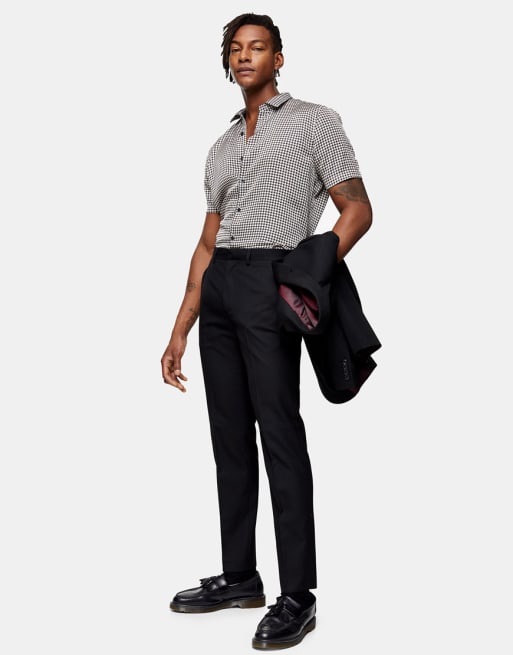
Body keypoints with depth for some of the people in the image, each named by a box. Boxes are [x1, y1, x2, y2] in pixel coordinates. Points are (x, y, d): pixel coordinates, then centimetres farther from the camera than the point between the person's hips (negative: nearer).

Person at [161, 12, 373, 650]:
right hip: (218, 285, 7)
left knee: (280, 436, -8)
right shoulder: (222, 148, 22)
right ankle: (239, 577, 18)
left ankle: (298, 595, -3)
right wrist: (180, 331, 13)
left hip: (270, 279, -7)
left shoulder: (315, 121, 5)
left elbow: (357, 209, -2)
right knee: (230, 437, 8)